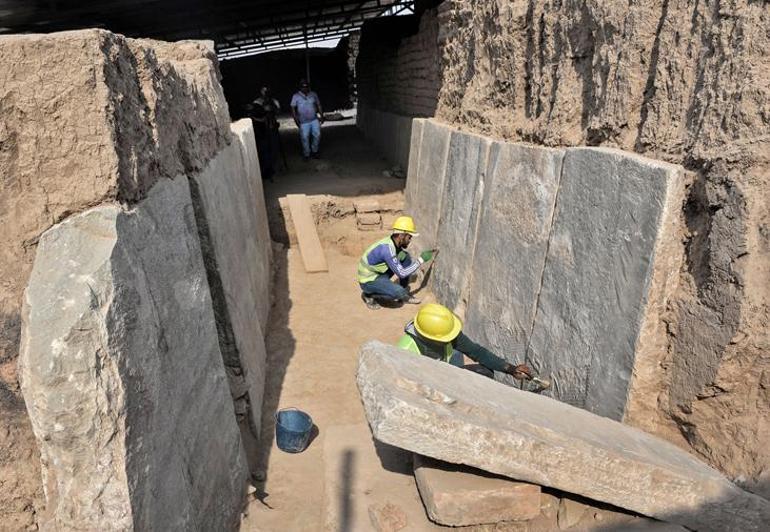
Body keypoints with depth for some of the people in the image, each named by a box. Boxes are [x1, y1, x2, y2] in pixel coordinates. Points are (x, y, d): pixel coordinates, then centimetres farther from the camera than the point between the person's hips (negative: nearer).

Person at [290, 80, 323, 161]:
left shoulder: (313, 94, 3)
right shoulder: (296, 96, -4)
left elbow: (319, 105, 9)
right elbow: (293, 108, -3)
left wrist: (321, 115, 3)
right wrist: (296, 120, -10)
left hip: (315, 120, 2)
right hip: (303, 122, -2)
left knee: (317, 135, 1)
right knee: (305, 138, 0)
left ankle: (314, 151, 21)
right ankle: (306, 154, 16)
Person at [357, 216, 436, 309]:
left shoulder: (394, 242, -4)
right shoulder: (387, 248, -30)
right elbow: (401, 273, -26)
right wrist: (420, 260, -21)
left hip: (380, 274, 9)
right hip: (368, 281, -9)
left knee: (406, 258, 0)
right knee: (398, 292, -31)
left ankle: (404, 295, 9)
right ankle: (368, 294, -4)